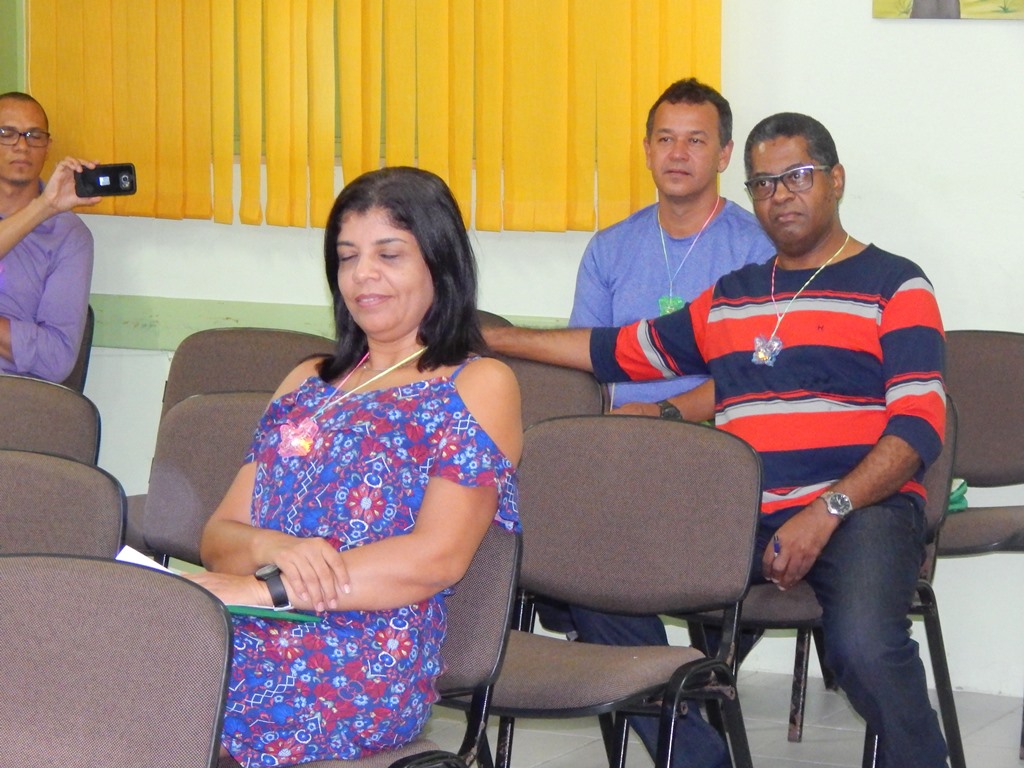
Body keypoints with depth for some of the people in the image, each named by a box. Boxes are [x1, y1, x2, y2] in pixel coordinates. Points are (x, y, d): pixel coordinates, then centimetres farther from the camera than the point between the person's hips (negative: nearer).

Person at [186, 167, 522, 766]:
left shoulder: (480, 386, 8)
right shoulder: (309, 384, 28)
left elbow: (440, 557, -7)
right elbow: (219, 534, 18)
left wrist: (265, 589, -15)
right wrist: (274, 549, -8)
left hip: (367, 664, -5)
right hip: (237, 639, 6)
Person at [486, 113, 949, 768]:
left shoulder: (894, 285, 7)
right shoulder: (729, 297, 24)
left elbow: (920, 425, -4)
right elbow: (621, 349, 30)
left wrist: (826, 513, -17)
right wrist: (486, 335, 26)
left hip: (860, 506, -5)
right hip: (739, 513, 5)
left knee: (865, 645, -36)